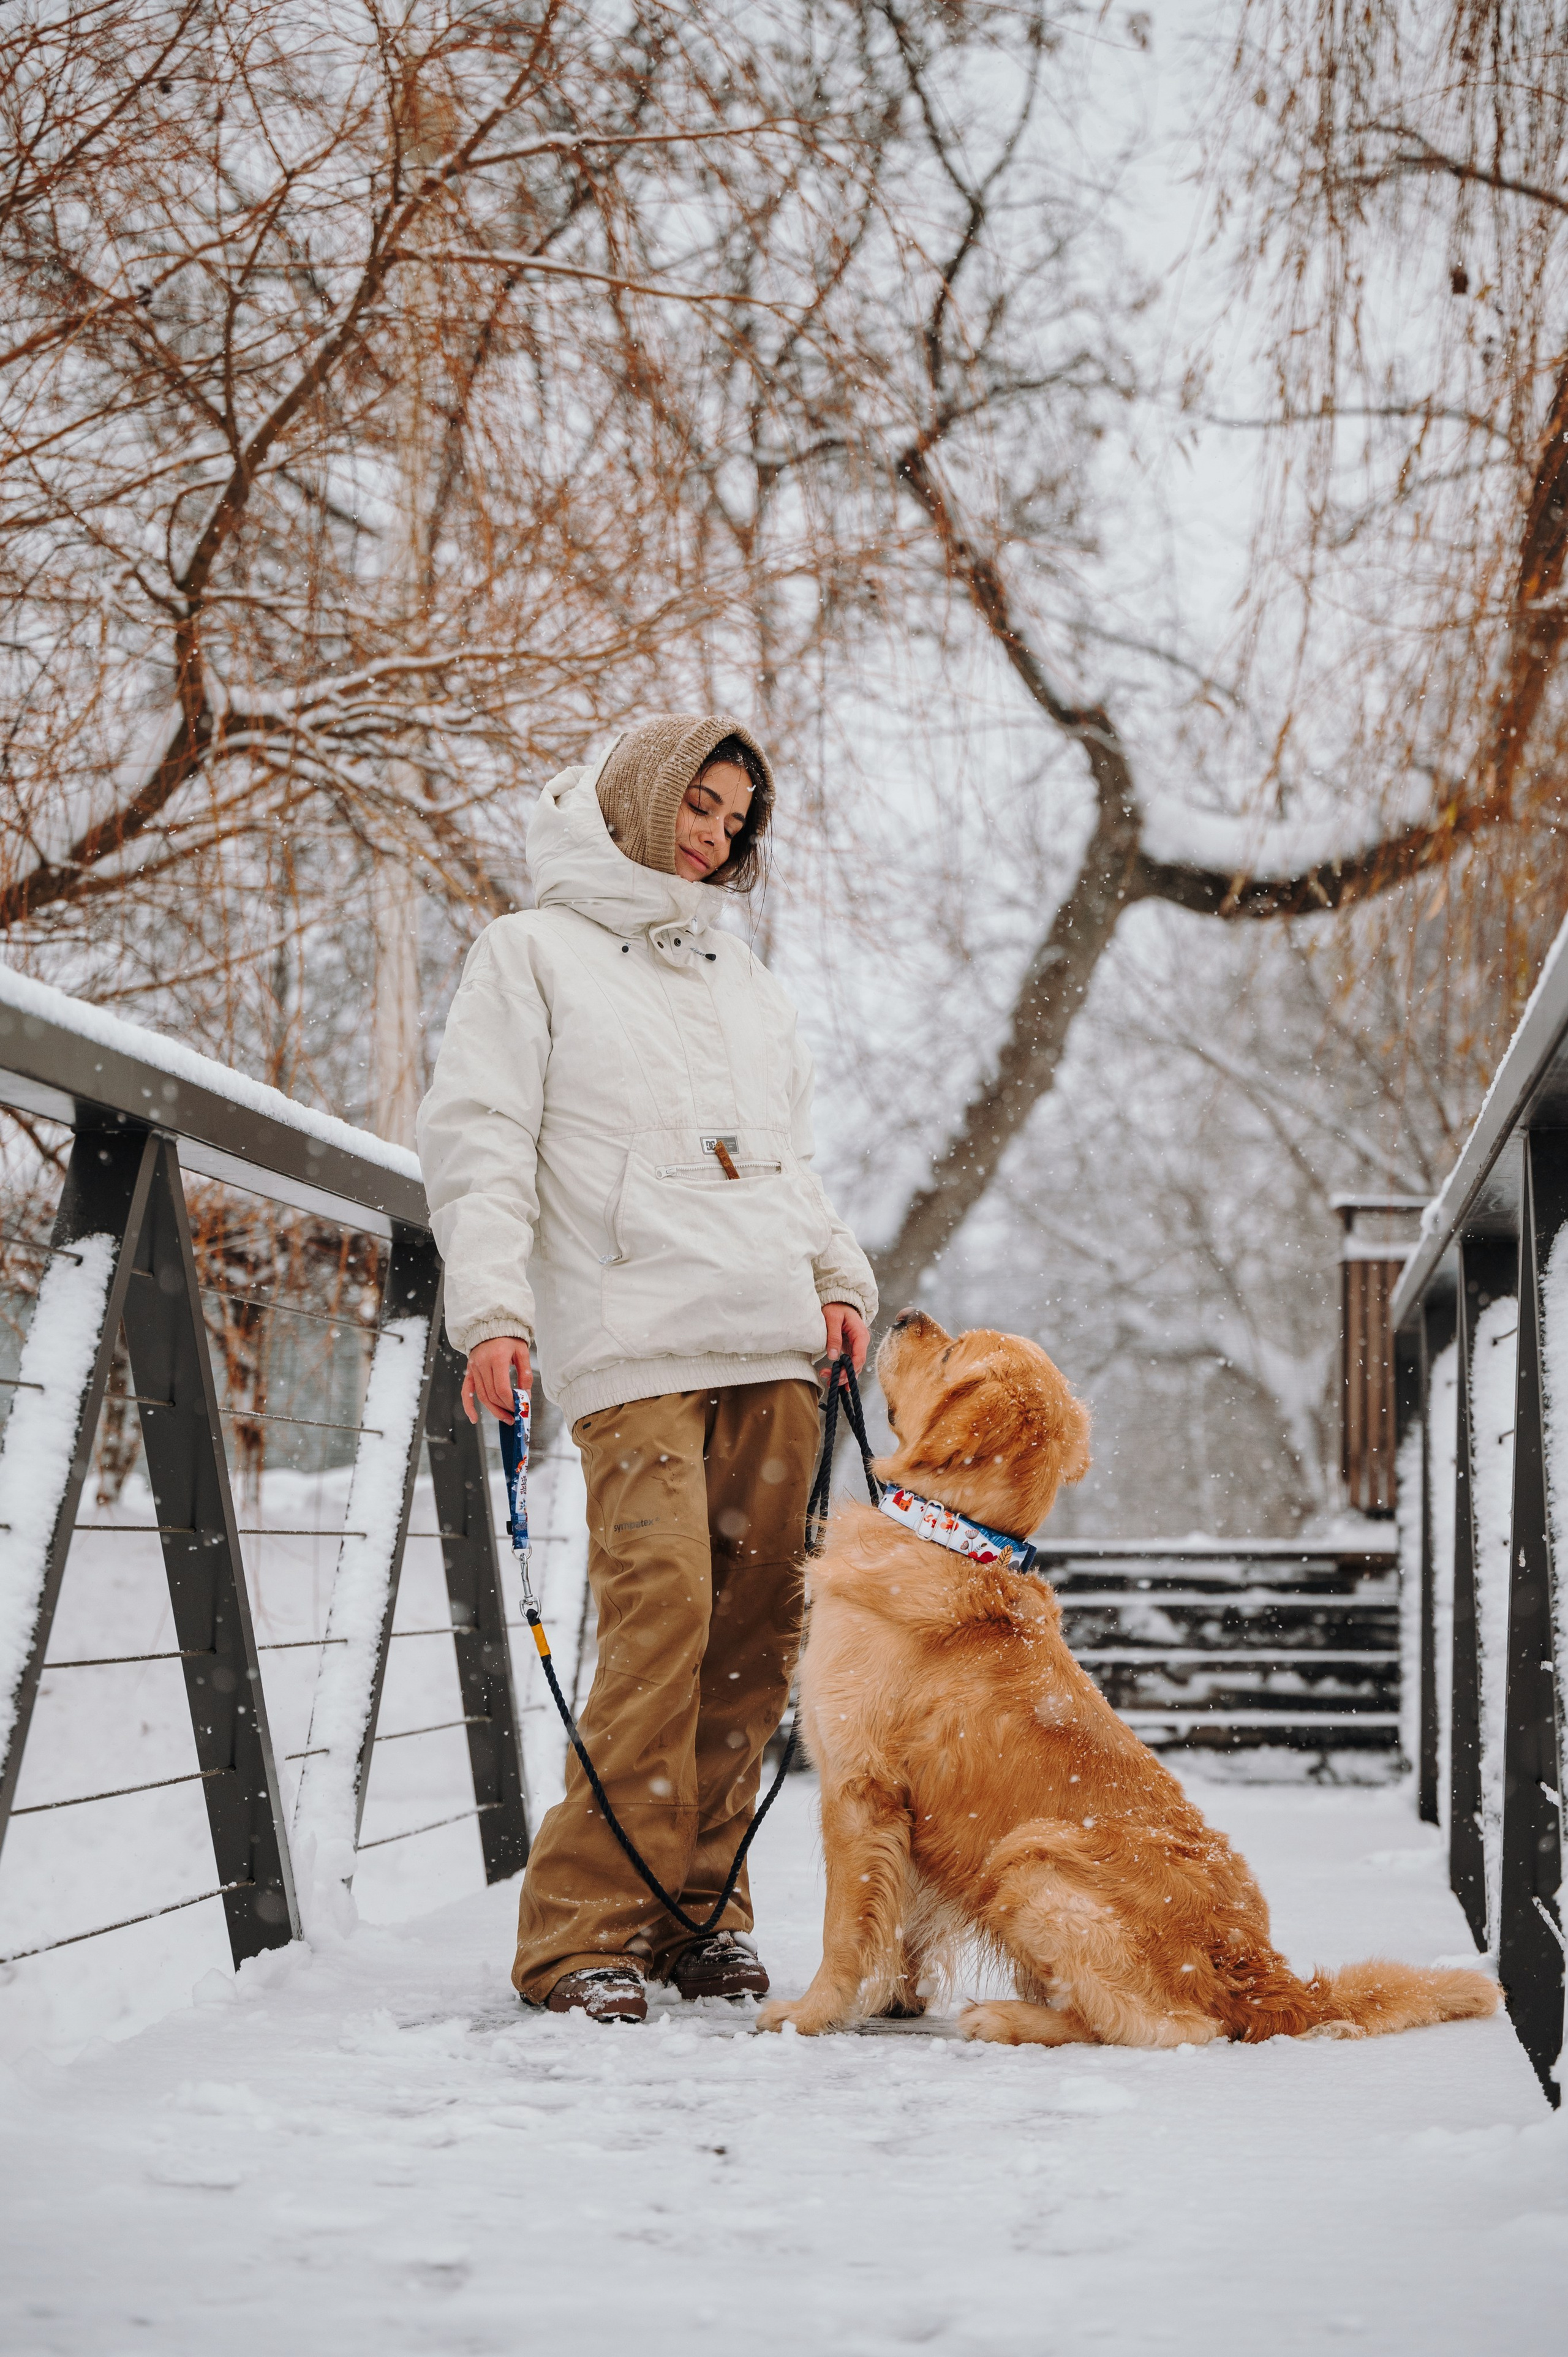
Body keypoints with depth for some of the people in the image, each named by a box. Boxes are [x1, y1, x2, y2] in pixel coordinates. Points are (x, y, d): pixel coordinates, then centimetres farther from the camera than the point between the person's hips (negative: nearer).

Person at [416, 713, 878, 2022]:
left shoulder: (742, 973, 26)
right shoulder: (533, 953, 8)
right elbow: (479, 1142, 0)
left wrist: (837, 1275, 12)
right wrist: (492, 1303, -12)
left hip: (773, 1344, 6)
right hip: (632, 1346, -6)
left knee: (759, 1628, 1)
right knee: (661, 1610, -18)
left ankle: (698, 1905, 10)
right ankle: (584, 1929, -11)